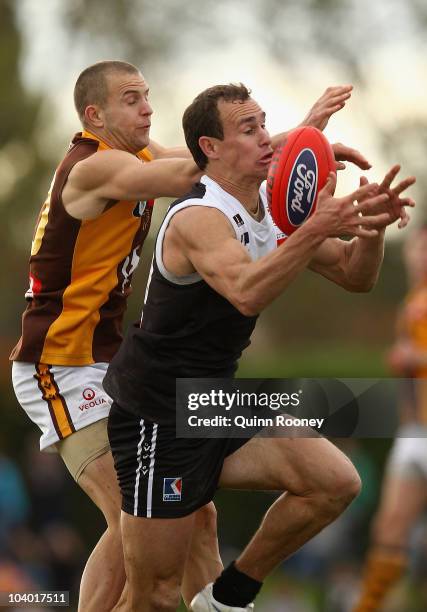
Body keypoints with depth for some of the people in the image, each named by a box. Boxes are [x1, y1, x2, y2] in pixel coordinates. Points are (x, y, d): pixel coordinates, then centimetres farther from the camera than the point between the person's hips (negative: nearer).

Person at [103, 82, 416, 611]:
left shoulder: (270, 209, 5)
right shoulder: (200, 217, -21)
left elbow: (354, 276, 7)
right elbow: (246, 293, -40)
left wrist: (370, 227, -13)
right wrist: (316, 229, -46)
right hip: (158, 421, -8)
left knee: (335, 482, -7)